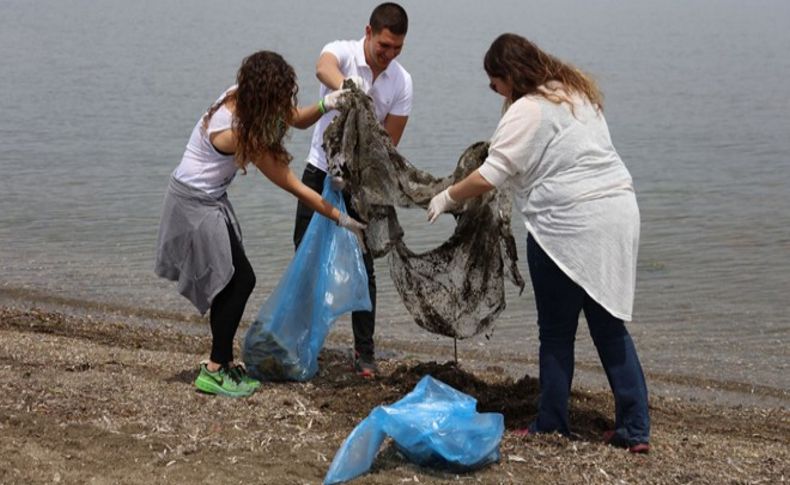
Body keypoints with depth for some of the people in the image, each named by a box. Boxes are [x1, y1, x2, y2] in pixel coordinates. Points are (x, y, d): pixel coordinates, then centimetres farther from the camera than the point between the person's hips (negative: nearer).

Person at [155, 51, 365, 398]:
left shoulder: (241, 97, -7)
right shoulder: (238, 132, -30)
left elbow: (296, 119, 6)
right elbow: (291, 185, -24)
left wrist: (324, 105, -17)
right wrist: (340, 217, -18)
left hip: (210, 200, 9)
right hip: (195, 203, -9)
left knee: (230, 280, 11)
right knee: (239, 280, -6)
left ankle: (223, 364, 19)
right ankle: (215, 371, 1)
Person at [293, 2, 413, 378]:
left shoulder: (401, 82, -8)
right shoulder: (341, 52, -14)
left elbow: (388, 143, -7)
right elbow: (323, 69, -41)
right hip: (321, 170, 0)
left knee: (362, 266, -1)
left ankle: (365, 351, 5)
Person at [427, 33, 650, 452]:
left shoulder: (527, 111, -10)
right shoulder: (577, 91, 16)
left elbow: (489, 177, -13)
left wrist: (448, 197, 3)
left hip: (569, 225, -8)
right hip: (618, 213, 8)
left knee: (556, 332, 6)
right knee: (610, 327, 11)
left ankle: (551, 426, 15)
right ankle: (634, 429, 11)